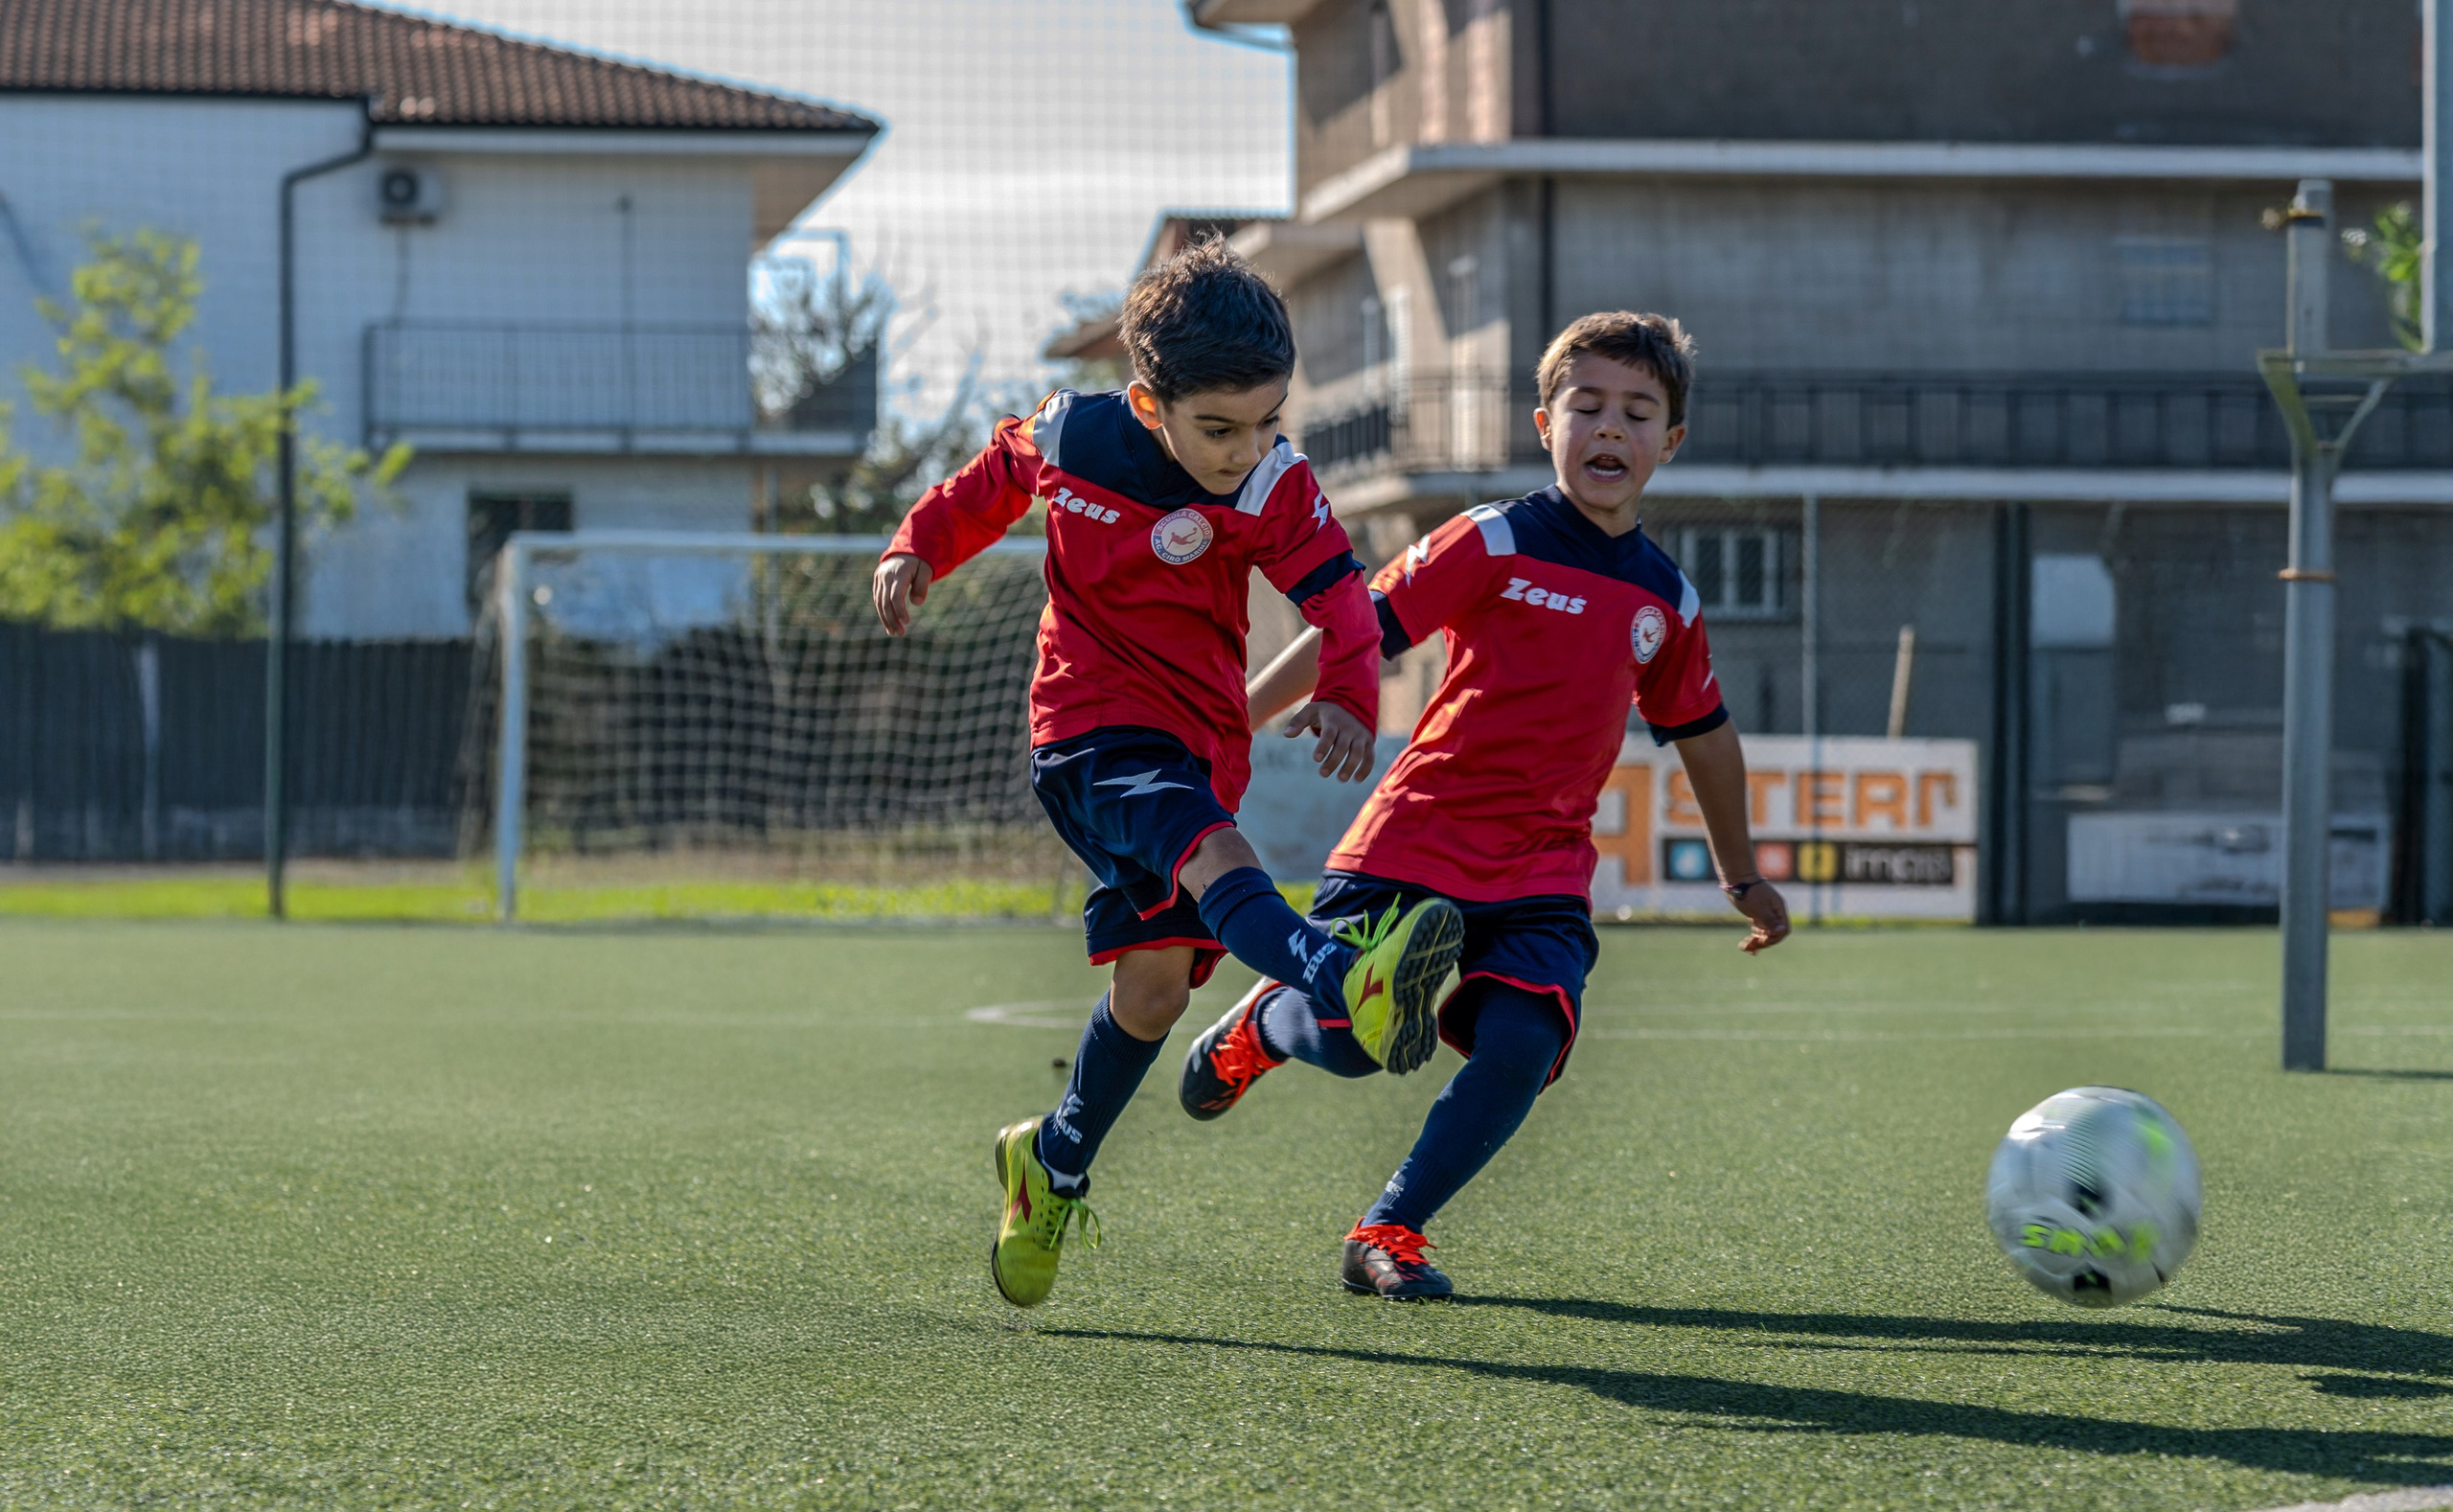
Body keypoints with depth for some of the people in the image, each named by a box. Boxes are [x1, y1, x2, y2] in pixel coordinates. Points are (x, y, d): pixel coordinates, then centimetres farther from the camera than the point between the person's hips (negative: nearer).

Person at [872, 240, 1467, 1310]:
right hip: (1091, 729, -3)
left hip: (1198, 743, 3)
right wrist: (918, 549, 5)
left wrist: (1345, 693, -39)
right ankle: (1349, 983, -63)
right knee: (1212, 855, -32)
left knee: (1152, 988, 4)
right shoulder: (1066, 435, -5)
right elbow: (991, 483, 17)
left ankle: (1056, 1164, 31)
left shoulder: (1273, 488, -10)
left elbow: (1335, 592, -22)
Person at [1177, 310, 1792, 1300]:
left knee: (1520, 1049, -19)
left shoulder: (1666, 599, 9)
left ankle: (1389, 1236, -3)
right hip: (1417, 840, -3)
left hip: (1544, 869, 3)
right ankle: (1263, 1023, 28)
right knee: (1347, 1045, -10)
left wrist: (1743, 877, 33)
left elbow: (1703, 735, 24)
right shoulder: (1494, 543, -5)